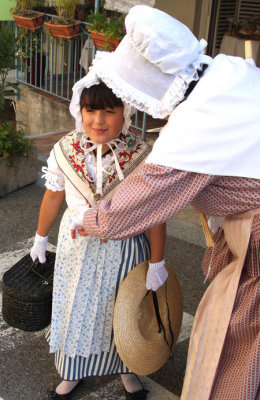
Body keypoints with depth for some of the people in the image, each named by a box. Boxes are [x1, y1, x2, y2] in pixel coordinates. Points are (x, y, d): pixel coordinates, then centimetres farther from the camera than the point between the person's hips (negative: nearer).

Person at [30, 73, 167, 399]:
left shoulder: (141, 156, -20)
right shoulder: (65, 150, -13)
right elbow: (53, 197, 2)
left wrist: (157, 263, -9)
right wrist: (41, 238, 13)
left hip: (124, 249, -2)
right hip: (77, 247, 2)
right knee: (75, 309, 18)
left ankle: (125, 369, 48)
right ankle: (72, 372, 46)